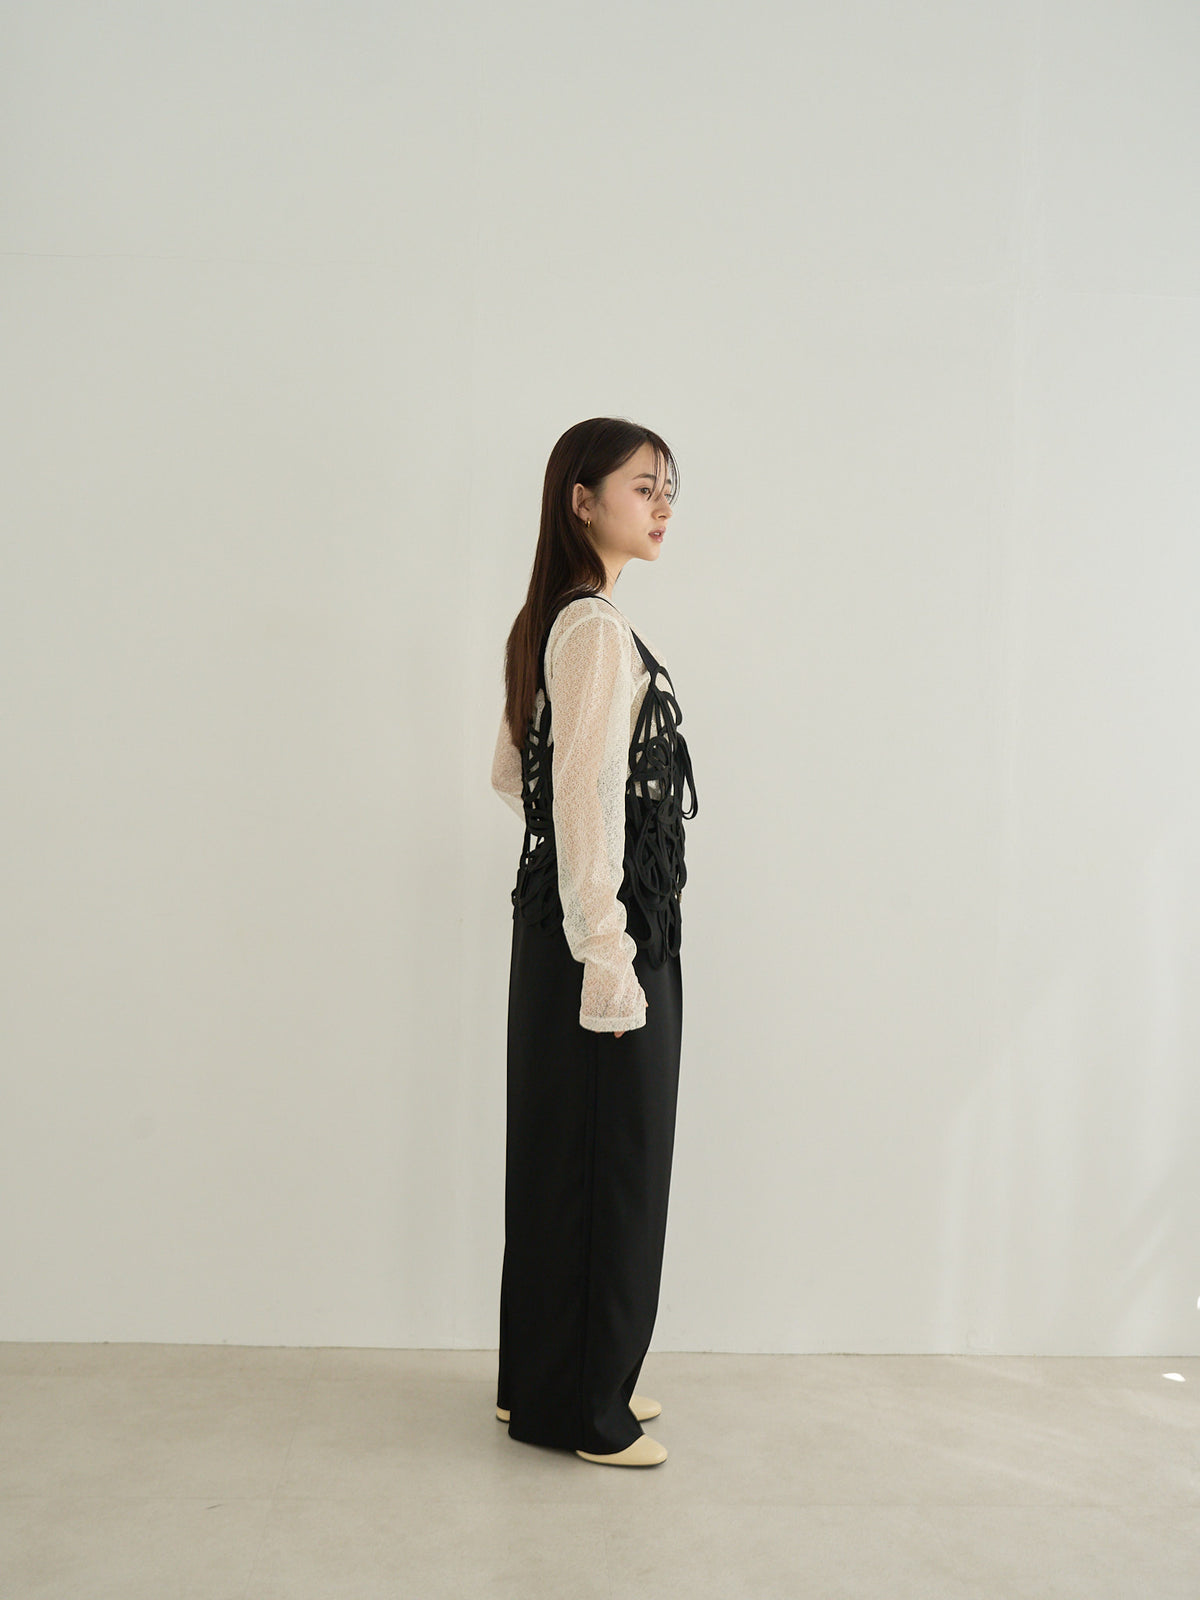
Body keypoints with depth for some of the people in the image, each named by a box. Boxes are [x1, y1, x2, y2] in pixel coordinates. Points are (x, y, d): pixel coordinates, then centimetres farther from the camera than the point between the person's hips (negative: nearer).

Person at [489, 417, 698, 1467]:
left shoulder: (551, 625, 14)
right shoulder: (598, 630, -16)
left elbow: (514, 777, 21)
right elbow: (586, 798, -22)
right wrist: (606, 960, -22)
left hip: (555, 925, 10)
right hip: (613, 934, -10)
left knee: (561, 1158, 17)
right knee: (610, 1163, 2)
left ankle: (546, 1382, 32)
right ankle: (582, 1411, 18)